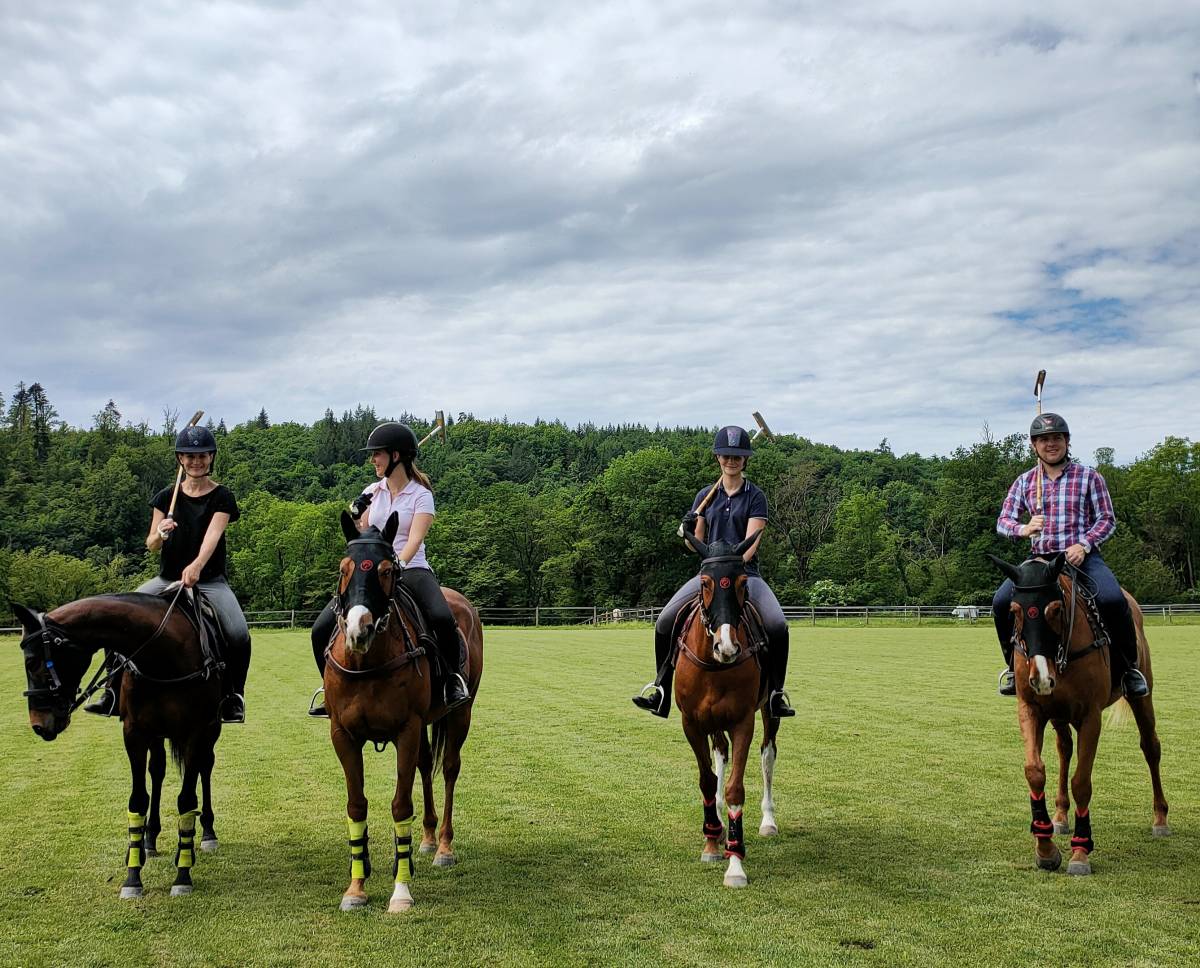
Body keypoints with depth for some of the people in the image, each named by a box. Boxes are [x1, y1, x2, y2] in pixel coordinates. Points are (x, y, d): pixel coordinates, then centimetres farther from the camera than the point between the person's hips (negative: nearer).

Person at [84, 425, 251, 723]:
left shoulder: (222, 497, -2)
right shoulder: (167, 497, 7)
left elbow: (212, 535, -19)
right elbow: (150, 544, 3)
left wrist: (196, 566, -39)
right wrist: (160, 533, -23)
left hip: (210, 580, -3)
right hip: (168, 578, 3)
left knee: (239, 634, -26)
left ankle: (233, 697, -7)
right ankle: (113, 691, -6)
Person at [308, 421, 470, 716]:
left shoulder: (421, 495, -1)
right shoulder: (371, 492, 12)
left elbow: (414, 540, -15)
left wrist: (397, 564, -34)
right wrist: (356, 513, -4)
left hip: (410, 569, -4)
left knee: (442, 617, -34)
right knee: (322, 630, -10)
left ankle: (455, 682, -15)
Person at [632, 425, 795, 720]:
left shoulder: (755, 496, 4)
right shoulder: (706, 496, 13)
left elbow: (751, 542, -7)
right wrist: (688, 532, -9)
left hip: (745, 572, -2)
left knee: (778, 626, -27)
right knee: (665, 623, -16)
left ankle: (776, 693, -10)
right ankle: (661, 688, 1)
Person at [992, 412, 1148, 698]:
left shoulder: (1089, 477, 4)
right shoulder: (1025, 481, 10)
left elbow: (1107, 519, 3)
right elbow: (1003, 520, 7)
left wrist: (1084, 544, -15)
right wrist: (1023, 529, -17)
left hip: (1083, 557, -2)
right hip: (1041, 559, 2)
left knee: (1113, 599, -31)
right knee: (1002, 601, -21)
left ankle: (1130, 667, -8)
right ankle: (1014, 666, 2)